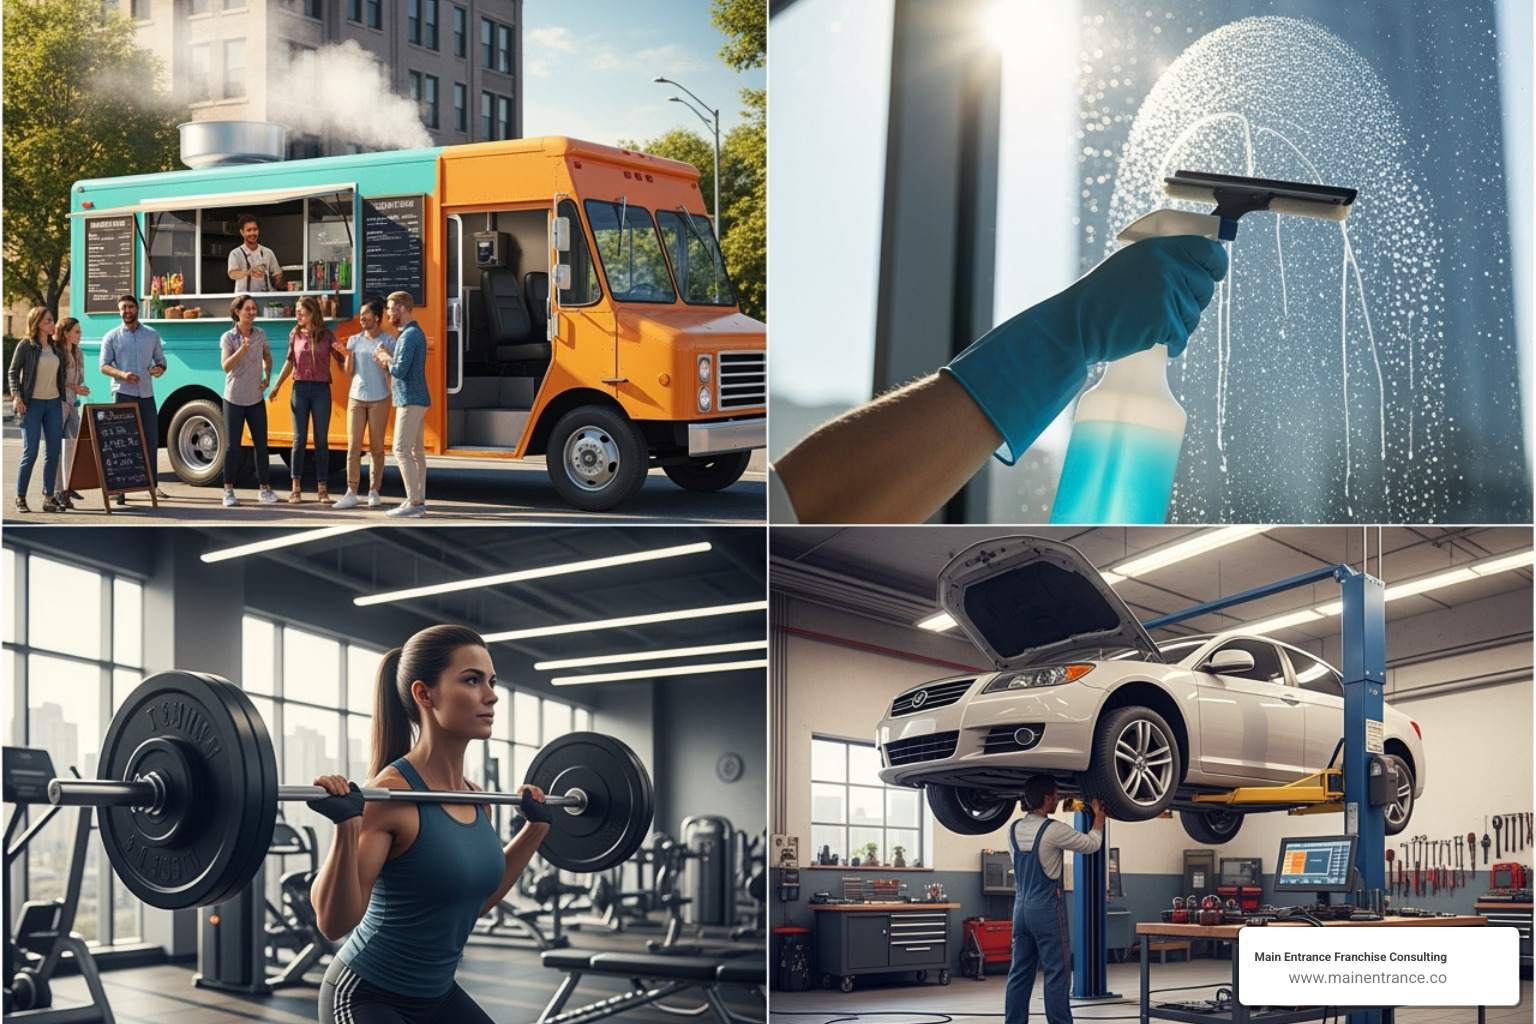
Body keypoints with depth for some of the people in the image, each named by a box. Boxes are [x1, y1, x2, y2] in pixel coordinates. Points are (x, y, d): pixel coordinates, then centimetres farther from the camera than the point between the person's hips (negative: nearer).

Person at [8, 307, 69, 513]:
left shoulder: (55, 346, 11)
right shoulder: (25, 345, -4)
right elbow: (13, 372, -4)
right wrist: (16, 396, -13)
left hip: (54, 403, 5)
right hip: (32, 404, -5)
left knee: (53, 452, 2)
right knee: (30, 452, -6)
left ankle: (49, 497, 8)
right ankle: (20, 498, 5)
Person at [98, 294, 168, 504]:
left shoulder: (152, 335, 12)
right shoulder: (112, 337, 4)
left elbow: (160, 360, 17)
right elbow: (104, 366, 0)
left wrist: (159, 368, -8)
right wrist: (122, 374, -19)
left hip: (146, 394, 3)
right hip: (123, 393, -3)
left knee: (151, 439, 5)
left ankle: (153, 484, 16)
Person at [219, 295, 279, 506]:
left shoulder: (260, 334, 3)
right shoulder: (228, 337, -10)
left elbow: (267, 358, 20)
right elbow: (226, 366, -22)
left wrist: (267, 379, 7)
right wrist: (242, 350, -35)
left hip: (256, 398, 4)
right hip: (234, 399, -4)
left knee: (261, 443, 6)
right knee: (232, 446, -2)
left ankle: (264, 488, 14)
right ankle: (228, 491, 6)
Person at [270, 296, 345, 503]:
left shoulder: (326, 336, -1)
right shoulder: (295, 335, 5)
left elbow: (341, 363, -3)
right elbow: (290, 362, 14)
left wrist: (344, 353, -24)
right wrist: (276, 386, 15)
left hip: (321, 390, -1)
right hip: (300, 389, 1)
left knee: (321, 440, 3)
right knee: (299, 439, 3)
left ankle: (321, 488, 9)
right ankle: (296, 488, 7)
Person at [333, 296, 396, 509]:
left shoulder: (388, 341, -1)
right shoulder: (354, 340, 8)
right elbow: (348, 371, 5)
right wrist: (347, 354, -12)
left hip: (379, 399, -3)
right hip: (356, 398, 3)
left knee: (376, 447, 3)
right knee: (353, 446, -2)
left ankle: (374, 491, 10)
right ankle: (351, 493, -2)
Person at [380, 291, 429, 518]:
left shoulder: (409, 336, -17)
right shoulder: (415, 333, 16)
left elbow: (400, 371, -23)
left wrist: (386, 360, -5)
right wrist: (388, 361, 3)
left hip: (410, 400, -10)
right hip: (418, 399, 10)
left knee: (402, 450, -11)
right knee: (416, 451, 10)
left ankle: (414, 502, -14)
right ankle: (419, 501, 12)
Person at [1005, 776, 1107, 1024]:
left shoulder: (1014, 829, 5)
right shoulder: (1053, 830, -14)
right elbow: (1092, 844, -2)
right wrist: (1099, 816, 13)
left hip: (1021, 909, 7)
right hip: (1047, 909, -7)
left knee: (1020, 973, 8)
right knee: (1056, 974, -3)